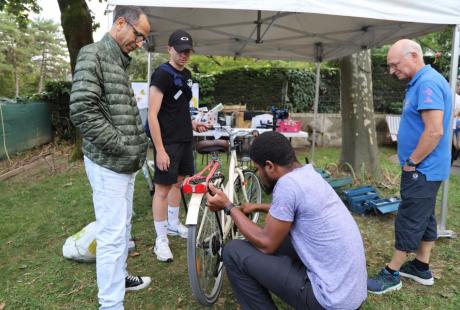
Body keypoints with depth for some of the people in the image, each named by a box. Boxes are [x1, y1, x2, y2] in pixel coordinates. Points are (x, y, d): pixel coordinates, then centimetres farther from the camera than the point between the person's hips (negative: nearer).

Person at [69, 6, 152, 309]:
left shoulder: (120, 61, 15)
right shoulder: (93, 54, -11)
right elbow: (82, 111, -22)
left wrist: (137, 146, 8)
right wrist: (124, 147, -18)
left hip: (126, 162, 9)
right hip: (108, 163, -9)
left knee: (123, 226, 19)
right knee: (112, 234, -4)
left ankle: (119, 277, 35)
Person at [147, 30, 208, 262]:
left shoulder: (186, 74, 12)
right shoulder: (162, 74, -13)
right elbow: (152, 115, -18)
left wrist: (193, 124, 7)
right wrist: (160, 150, -22)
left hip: (184, 139, 8)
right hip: (167, 141, -8)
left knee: (177, 181, 18)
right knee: (163, 188, -2)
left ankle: (173, 225, 35)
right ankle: (161, 240, 8)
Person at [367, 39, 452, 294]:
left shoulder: (428, 83, -20)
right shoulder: (421, 82, 12)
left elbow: (435, 131, -27)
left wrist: (411, 162, -17)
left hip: (422, 169, -10)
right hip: (425, 168, 10)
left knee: (409, 221, -1)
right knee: (424, 218, 17)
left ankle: (392, 274, 11)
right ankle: (421, 267, 29)